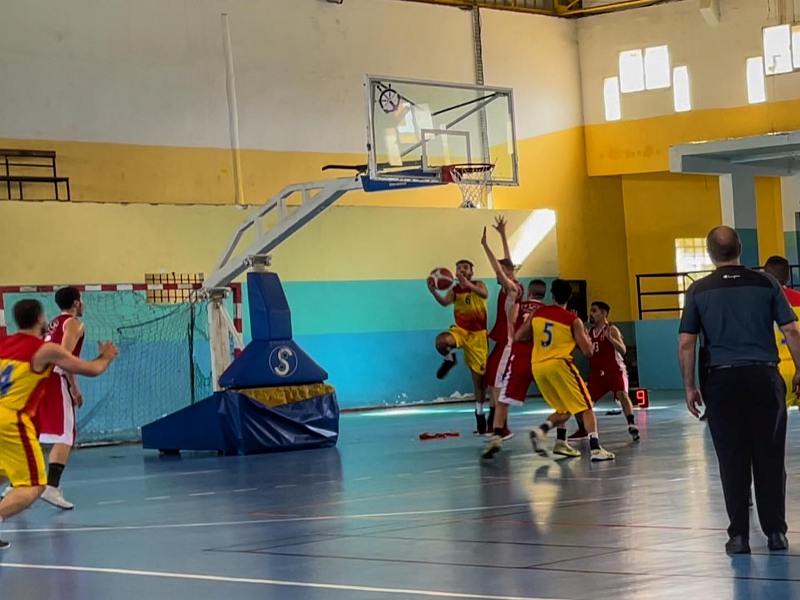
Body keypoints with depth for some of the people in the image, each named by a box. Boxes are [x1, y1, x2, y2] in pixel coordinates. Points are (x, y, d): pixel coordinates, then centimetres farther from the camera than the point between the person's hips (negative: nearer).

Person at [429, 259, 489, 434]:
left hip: (477, 334, -1)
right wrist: (434, 292, -40)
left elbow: (485, 294, -30)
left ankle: (479, 411, 18)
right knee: (441, 341, -35)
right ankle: (449, 359, -1)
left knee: (478, 376, 3)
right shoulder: (454, 290, 1)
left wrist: (467, 284, -47)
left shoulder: (478, 285, -5)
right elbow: (445, 302, -20)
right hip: (460, 330, 1)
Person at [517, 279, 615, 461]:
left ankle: (561, 443, 6)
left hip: (538, 367, 5)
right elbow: (587, 352, -3)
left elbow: (518, 337, 13)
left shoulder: (537, 314, 9)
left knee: (565, 408, 23)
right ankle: (596, 449, -11)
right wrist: (586, 338, 18)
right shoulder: (573, 320, -2)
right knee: (586, 408, 2)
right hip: (559, 364, -5)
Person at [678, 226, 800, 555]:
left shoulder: (698, 291, 2)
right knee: (770, 457, 7)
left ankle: (738, 535, 6)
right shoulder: (766, 283, 2)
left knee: (733, 460, 4)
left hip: (722, 380, 0)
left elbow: (685, 344, 0)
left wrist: (689, 386, 8)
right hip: (764, 376, 0)